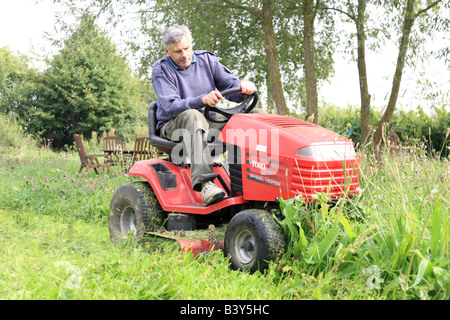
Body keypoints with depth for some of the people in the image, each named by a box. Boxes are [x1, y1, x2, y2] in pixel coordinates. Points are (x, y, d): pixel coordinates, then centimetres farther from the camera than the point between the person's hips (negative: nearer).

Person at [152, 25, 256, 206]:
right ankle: (204, 182, -49)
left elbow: (230, 85, 2)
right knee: (193, 116, -40)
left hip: (209, 124, 4)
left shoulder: (206, 59, 7)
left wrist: (243, 87, -25)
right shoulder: (161, 70, -5)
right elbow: (170, 106, -20)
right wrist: (202, 100, -38)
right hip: (174, 127, -4)